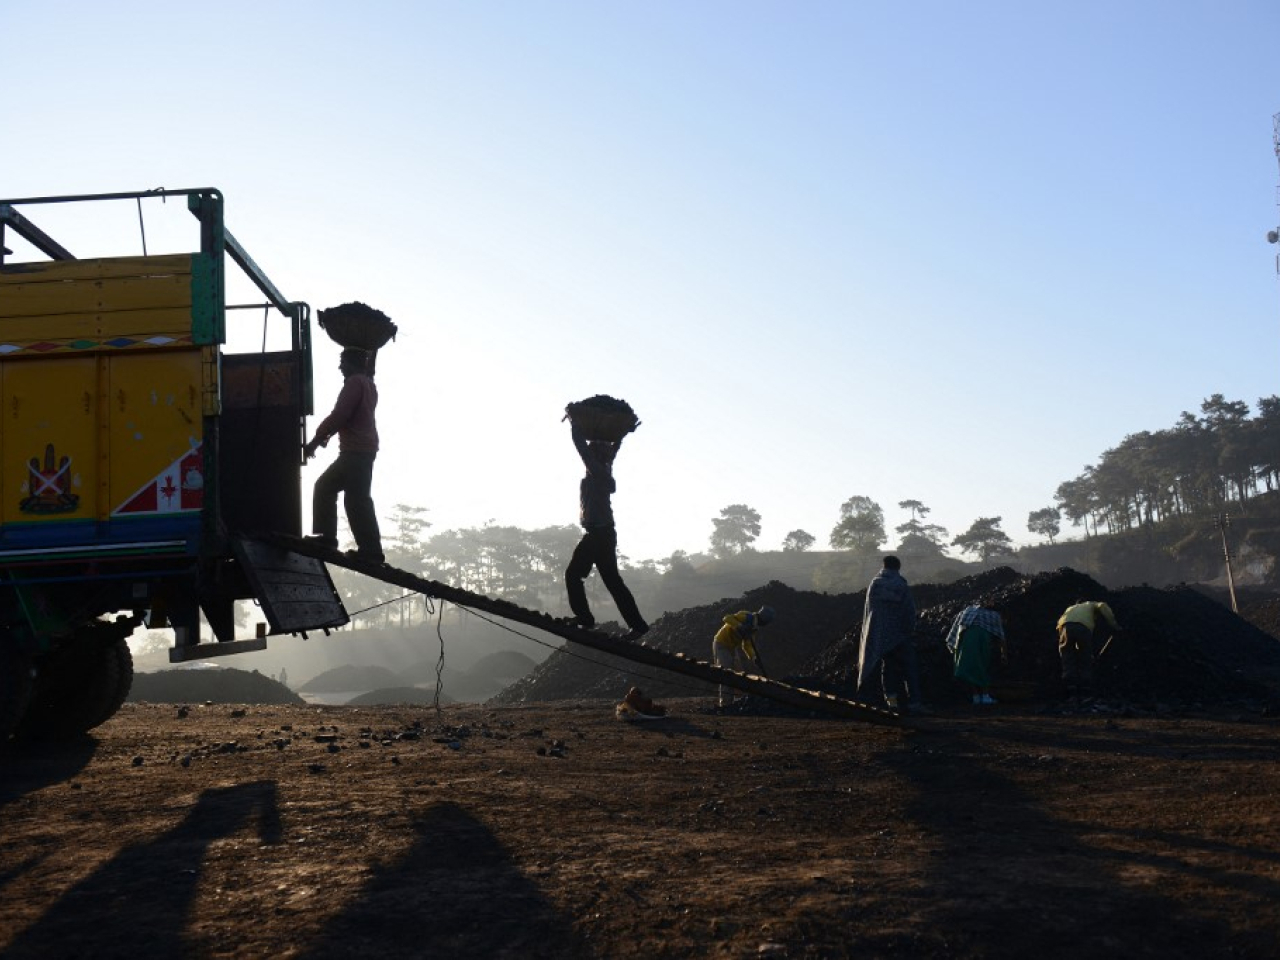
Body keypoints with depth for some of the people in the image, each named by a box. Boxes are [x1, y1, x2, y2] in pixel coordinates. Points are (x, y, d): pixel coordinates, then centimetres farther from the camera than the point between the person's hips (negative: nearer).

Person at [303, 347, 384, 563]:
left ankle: (371, 550, -10)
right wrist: (326, 435, 17)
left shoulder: (355, 382, -11)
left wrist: (315, 440, -11)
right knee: (325, 486, 16)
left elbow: (339, 415, -18)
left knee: (357, 498, -10)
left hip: (356, 451, -10)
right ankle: (326, 537, 16)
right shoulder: (368, 383, 20)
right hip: (363, 450, 10)